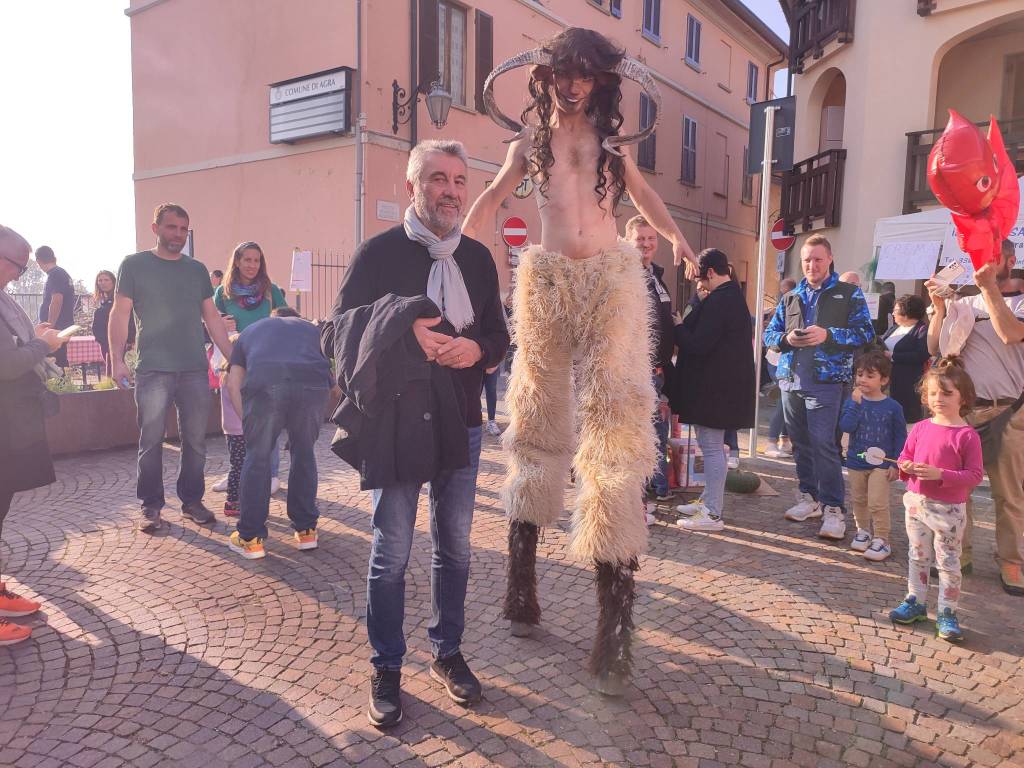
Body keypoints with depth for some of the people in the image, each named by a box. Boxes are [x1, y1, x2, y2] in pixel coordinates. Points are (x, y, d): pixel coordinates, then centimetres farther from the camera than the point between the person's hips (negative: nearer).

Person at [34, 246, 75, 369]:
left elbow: (56, 301, -22)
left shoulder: (55, 274, -12)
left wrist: (50, 326, -22)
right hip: (62, 327, 10)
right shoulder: (62, 273, 18)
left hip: (56, 327, -10)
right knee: (60, 363, 14)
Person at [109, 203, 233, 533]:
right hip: (152, 370, -3)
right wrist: (117, 358, -9)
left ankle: (192, 500, 18)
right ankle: (151, 506, 13)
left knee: (196, 440, 6)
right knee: (151, 441, 2)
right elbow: (120, 313, 1)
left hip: (195, 369, 3)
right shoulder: (135, 265, 4)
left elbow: (212, 317, 13)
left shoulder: (197, 270, 13)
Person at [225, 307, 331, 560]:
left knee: (257, 456, 14)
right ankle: (306, 530, 28)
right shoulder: (312, 328, 38)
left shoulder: (250, 330, 37)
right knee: (304, 453, 20)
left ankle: (250, 538, 19)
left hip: (264, 382, -1)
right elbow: (331, 370, 32)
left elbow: (233, 385, 26)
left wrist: (247, 420, 36)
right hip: (314, 383, 1)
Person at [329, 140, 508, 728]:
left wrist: (476, 348, -11)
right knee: (392, 552, 3)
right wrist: (404, 327, -21)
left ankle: (448, 652, 33)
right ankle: (387, 670, 22)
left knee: (455, 546, 14)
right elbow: (342, 330, -6)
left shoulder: (478, 258, 8)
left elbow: (499, 334, 11)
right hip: (394, 420, -4)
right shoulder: (379, 253, -4)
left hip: (460, 419, 4)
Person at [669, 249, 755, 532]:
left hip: (713, 386, -11)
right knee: (712, 446, 18)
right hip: (726, 384, 11)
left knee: (711, 447, -5)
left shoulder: (719, 301, -18)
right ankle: (709, 501, 30)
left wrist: (677, 328, -5)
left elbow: (698, 344, -22)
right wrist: (685, 327, 11)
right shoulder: (734, 296, 15)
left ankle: (713, 514, 1)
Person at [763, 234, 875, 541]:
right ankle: (809, 497, 23)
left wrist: (828, 335, -16)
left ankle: (833, 508, -6)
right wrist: (787, 339, -6)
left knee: (823, 443, -11)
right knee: (800, 442, 11)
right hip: (791, 378, 5)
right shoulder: (790, 298, 17)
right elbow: (769, 333, 17)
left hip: (825, 380, -5)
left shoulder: (849, 294, 5)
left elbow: (865, 332, -2)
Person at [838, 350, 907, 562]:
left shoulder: (892, 407, -8)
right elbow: (845, 426, -18)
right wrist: (856, 403, -24)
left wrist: (896, 464, -6)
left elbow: (900, 437, -2)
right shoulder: (853, 401, -4)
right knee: (858, 501, 16)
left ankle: (881, 540, 7)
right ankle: (863, 531, 33)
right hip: (855, 462, 3)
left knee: (878, 504, -5)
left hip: (881, 464, -3)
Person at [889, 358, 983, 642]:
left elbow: (974, 475, -15)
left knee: (948, 561, 6)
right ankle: (915, 601, 31)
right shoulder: (920, 428, 2)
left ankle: (947, 613, 17)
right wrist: (905, 466, -9)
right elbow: (904, 456, 13)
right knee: (918, 556, 17)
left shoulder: (967, 435, -13)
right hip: (917, 502, 5)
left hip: (949, 509, -5)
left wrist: (940, 475, -26)